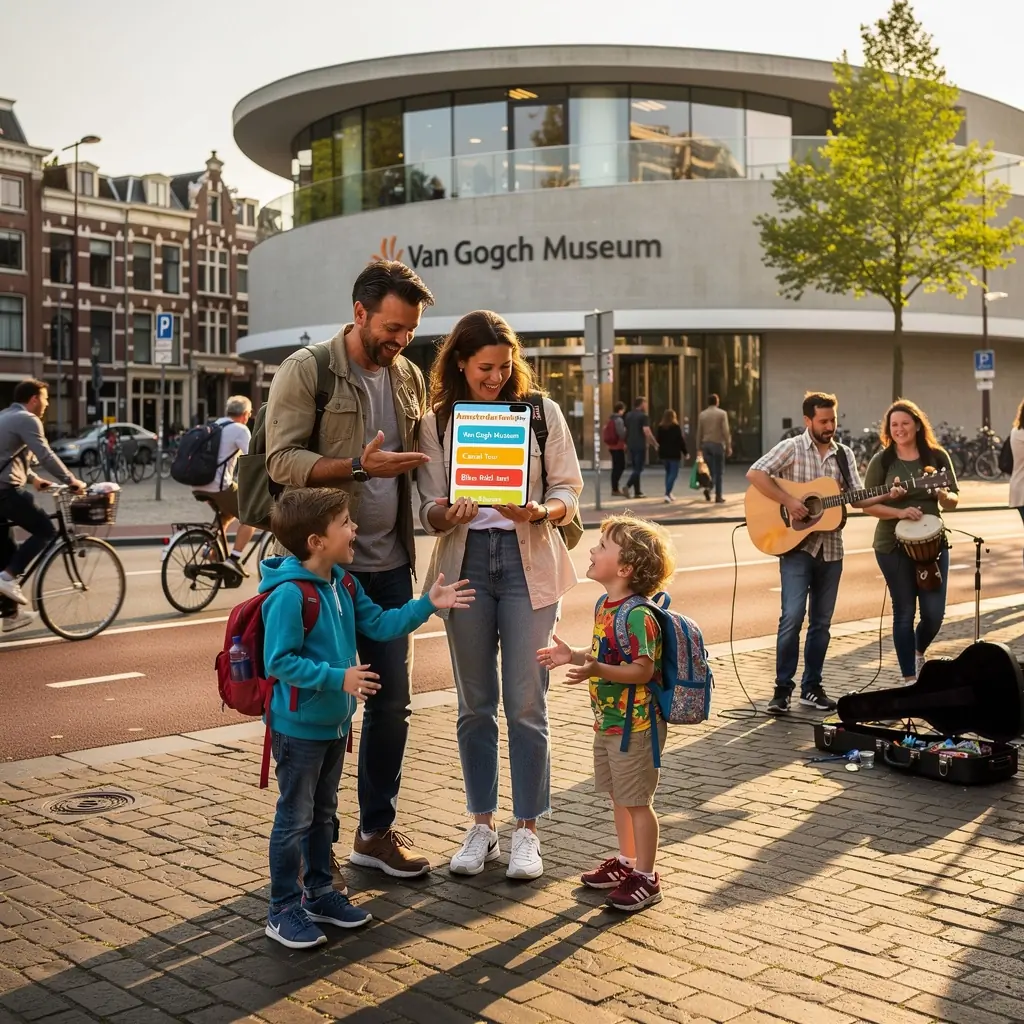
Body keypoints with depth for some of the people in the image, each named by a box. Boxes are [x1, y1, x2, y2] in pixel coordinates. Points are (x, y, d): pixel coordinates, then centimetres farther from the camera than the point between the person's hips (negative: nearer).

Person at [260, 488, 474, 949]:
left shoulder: (343, 585, 4)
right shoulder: (289, 594, -25)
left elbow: (379, 624, 10)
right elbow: (279, 661, -25)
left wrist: (427, 604, 3)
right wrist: (338, 678, -28)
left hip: (335, 721, 9)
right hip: (299, 726, -9)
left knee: (324, 812, 20)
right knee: (295, 819, 3)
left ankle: (319, 893, 35)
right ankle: (283, 910, 17)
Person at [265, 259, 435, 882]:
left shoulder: (410, 378, 11)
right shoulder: (307, 370, -8)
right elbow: (282, 461, -15)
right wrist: (360, 466, -26)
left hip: (389, 564, 6)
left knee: (392, 699, 11)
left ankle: (377, 831, 26)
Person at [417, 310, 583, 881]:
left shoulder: (542, 412, 4)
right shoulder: (438, 424, 6)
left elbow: (569, 491, 3)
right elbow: (431, 509, 3)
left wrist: (540, 512, -18)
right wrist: (449, 516, -20)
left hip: (529, 561, -1)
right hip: (465, 561, 2)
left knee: (526, 702, -1)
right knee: (475, 703, 8)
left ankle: (528, 830, 12)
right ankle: (482, 825, 21)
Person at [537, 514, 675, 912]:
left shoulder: (637, 615, -24)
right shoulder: (604, 605, 6)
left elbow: (641, 670, -26)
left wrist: (596, 670, -35)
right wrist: (572, 655, 8)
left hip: (635, 725, -9)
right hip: (608, 721, 9)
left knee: (637, 800, 3)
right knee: (618, 796, 20)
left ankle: (646, 878, 16)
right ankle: (627, 861, 36)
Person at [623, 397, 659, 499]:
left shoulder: (628, 415, 12)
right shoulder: (644, 416, -11)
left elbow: (625, 430, 16)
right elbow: (646, 431, -19)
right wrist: (655, 443, -12)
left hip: (631, 445, 7)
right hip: (640, 446, -7)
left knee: (634, 468, 12)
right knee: (638, 469, -5)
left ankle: (637, 492, 13)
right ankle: (627, 486, -22)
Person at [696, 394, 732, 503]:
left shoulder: (702, 414, 6)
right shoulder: (722, 413, -3)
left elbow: (699, 432, 6)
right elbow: (725, 431, -9)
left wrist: (699, 448, 10)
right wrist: (728, 446, -4)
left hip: (706, 444, 3)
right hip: (718, 444, -3)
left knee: (710, 470, 11)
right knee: (719, 471, 4)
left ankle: (708, 488, -15)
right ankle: (718, 496, 3)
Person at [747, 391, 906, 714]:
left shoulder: (844, 455, 10)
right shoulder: (791, 448, -5)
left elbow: (857, 498, 8)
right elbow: (755, 474, -15)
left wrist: (886, 496, -10)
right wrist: (788, 501, -20)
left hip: (830, 548, 5)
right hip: (796, 545, -5)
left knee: (821, 621, 9)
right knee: (792, 617, -12)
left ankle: (812, 687, 19)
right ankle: (782, 688, -2)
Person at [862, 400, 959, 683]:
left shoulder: (937, 456, 3)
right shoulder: (882, 461, -2)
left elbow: (953, 501, 6)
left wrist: (943, 496, -17)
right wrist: (899, 512, -20)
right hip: (893, 545, -2)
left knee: (934, 613, 1)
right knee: (904, 612, 3)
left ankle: (918, 652, 34)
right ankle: (909, 679, 14)